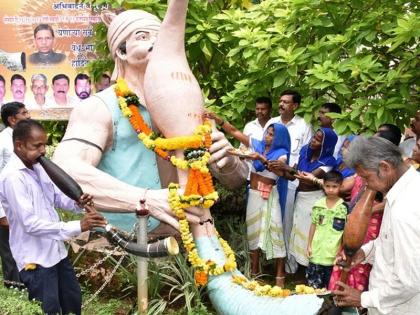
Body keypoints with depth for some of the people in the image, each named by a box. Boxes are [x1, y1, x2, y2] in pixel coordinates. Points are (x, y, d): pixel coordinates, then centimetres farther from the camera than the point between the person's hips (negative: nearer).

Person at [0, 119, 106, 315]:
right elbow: (31, 224, -28)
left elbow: (57, 196, 13)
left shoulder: (37, 167, 5)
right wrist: (77, 227, -30)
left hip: (56, 251, 9)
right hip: (35, 260, -9)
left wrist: (77, 203, -11)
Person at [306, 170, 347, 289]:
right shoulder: (318, 205, 3)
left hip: (334, 254, -3)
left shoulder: (344, 207, -7)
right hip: (317, 252, 3)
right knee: (313, 285, 8)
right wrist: (309, 246, 9)